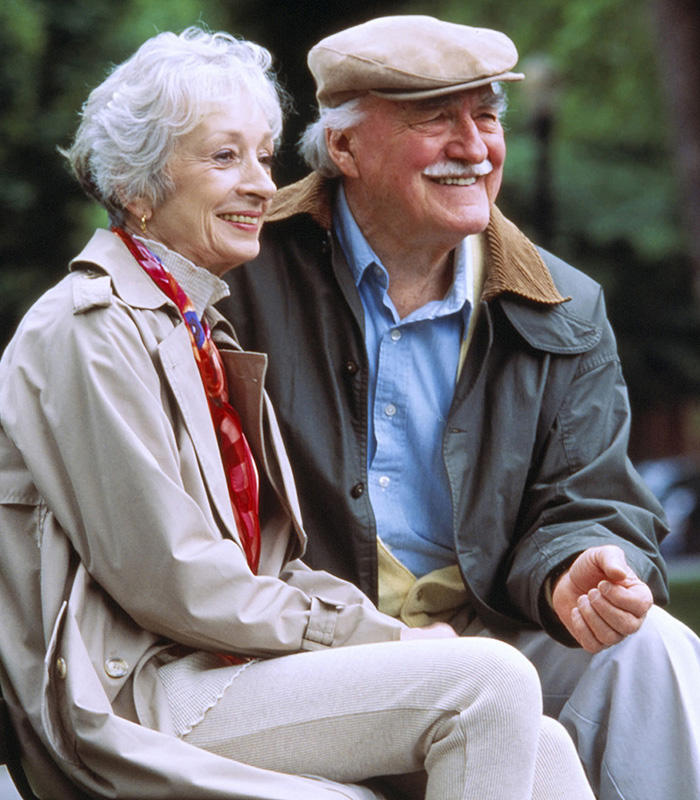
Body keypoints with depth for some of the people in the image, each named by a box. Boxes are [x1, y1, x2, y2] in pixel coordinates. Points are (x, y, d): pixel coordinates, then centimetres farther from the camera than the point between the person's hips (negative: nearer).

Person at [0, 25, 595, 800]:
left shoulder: (200, 331, 20)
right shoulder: (85, 330, -9)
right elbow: (168, 580, -15)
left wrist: (382, 628, -2)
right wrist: (378, 640, -10)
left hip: (224, 671, 9)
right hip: (130, 704, -9)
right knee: (490, 680, -21)